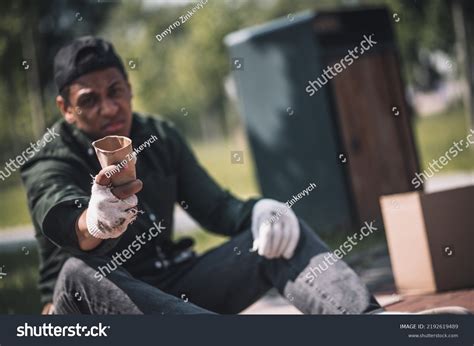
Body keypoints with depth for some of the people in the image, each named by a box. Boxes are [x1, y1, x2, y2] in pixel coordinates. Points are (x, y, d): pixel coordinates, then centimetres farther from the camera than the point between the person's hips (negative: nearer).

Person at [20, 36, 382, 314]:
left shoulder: (160, 137, 6)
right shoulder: (50, 165, -10)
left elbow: (215, 208, 5)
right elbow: (64, 221, -33)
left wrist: (259, 211, -19)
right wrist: (94, 222, -59)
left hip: (172, 283, 5)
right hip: (94, 312, -5)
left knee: (282, 233, -10)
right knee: (80, 272, -39)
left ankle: (366, 317, -38)